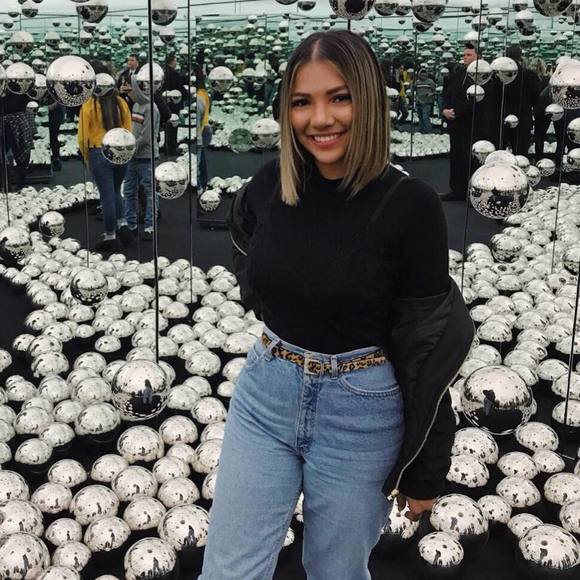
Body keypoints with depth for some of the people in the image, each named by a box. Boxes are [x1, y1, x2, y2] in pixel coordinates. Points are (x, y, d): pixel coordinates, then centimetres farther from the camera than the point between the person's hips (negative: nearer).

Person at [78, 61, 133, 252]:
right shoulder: (120, 102, -2)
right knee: (115, 192, 24)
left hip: (100, 154, -4)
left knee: (107, 196, 6)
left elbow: (83, 137, -8)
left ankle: (111, 237, 14)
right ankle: (122, 225, 13)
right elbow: (128, 131, 4)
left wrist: (86, 157, 7)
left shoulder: (89, 105, -12)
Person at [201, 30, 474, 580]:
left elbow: (426, 347, -11)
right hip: (264, 396, 4)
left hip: (360, 414, -3)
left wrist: (425, 468, -6)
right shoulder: (268, 184, -4)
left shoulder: (410, 205, -16)